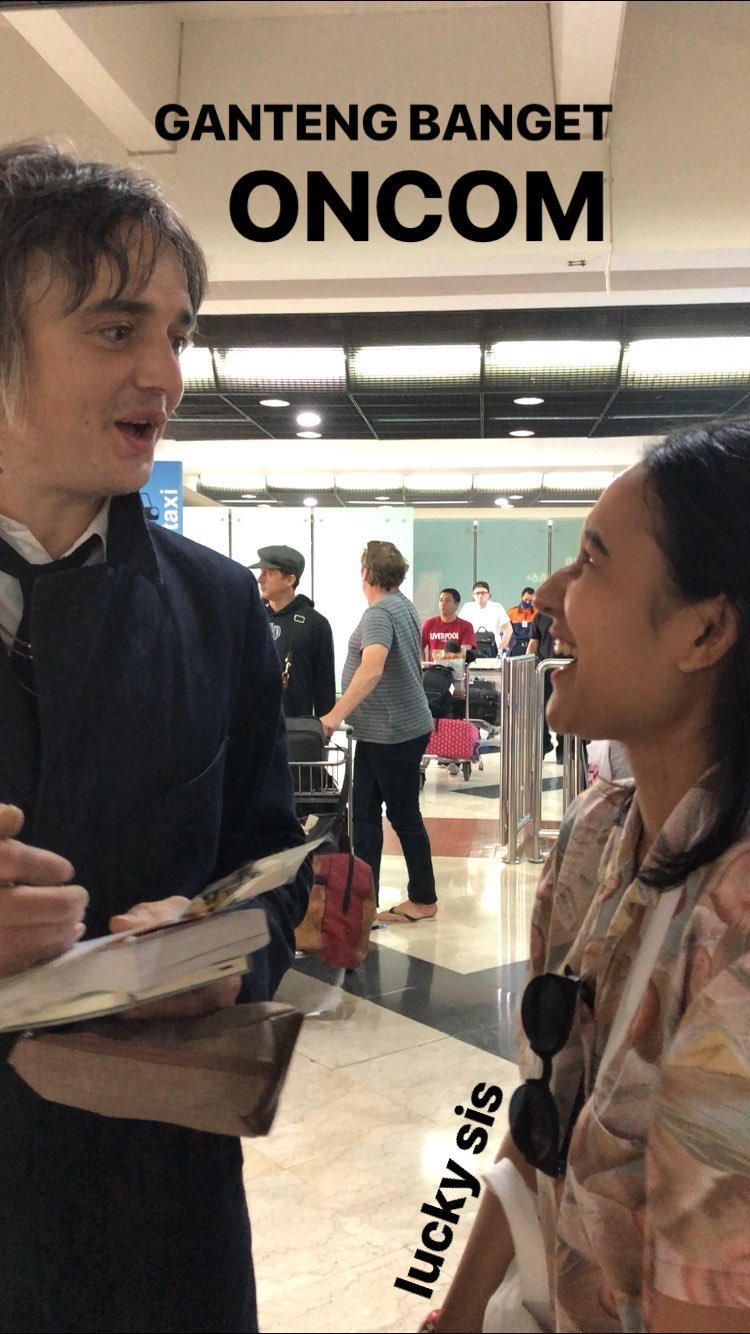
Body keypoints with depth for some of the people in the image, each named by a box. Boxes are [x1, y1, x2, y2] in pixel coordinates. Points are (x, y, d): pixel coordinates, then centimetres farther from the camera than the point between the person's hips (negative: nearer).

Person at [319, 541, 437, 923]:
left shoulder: (380, 613, -18)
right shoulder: (402, 605, 14)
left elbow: (372, 668, -34)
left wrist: (337, 713, -35)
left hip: (394, 732, -10)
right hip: (379, 732, 10)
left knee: (404, 815, 3)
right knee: (364, 814, 10)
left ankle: (424, 899, 16)